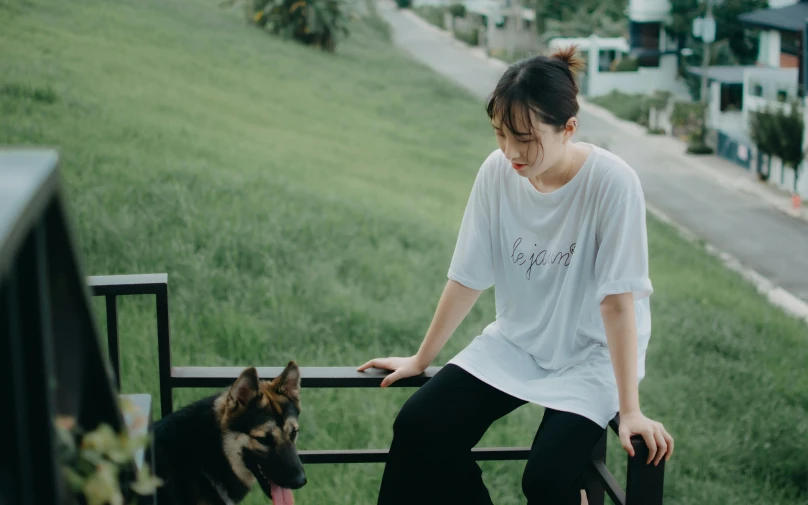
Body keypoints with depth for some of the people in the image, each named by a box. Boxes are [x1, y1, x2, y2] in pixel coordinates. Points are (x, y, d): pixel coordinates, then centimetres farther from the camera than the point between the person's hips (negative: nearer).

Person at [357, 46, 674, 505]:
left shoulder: (612, 183, -23)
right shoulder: (497, 172, -10)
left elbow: (617, 299, -22)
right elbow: (468, 277, -1)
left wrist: (630, 410, -23)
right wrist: (421, 360, 5)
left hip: (592, 353, -4)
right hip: (516, 342, 4)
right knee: (418, 429, -12)